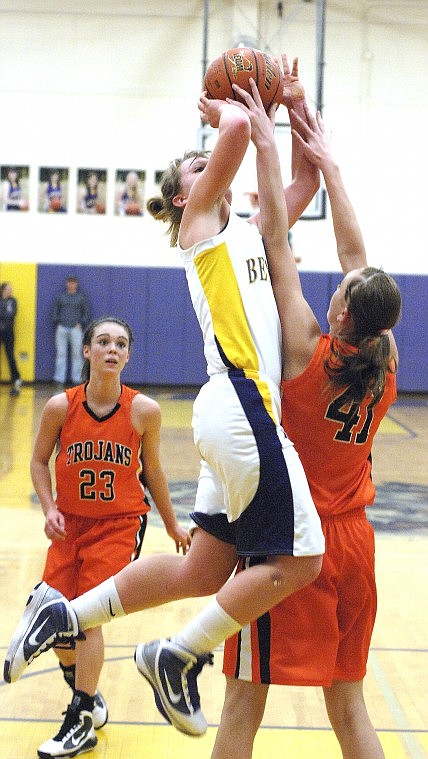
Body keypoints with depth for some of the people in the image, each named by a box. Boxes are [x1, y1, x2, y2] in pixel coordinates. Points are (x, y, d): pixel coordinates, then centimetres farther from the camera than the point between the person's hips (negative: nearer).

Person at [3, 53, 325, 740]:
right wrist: (224, 111, 10)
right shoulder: (199, 219, 4)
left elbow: (308, 178, 30)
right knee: (297, 559, -8)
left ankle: (65, 613, 17)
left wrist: (291, 105, 25)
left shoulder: (249, 231, 26)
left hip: (239, 409, 9)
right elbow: (237, 131, -11)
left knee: (203, 572, 8)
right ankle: (176, 658, 3)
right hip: (240, 405, -9)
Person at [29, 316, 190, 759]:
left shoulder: (143, 411, -12)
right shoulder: (60, 406, -10)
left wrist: (171, 525, 11)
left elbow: (151, 469, 3)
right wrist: (49, 509, -11)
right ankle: (87, 699, 30)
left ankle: (82, 723, 3)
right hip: (69, 523, 3)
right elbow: (39, 462, 4)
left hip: (119, 525, -3)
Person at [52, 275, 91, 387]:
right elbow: (55, 310, 15)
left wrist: (81, 324, -3)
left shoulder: (81, 297, 7)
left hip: (76, 328, -2)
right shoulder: (61, 296, 12)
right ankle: (59, 379, 3)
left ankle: (77, 378, 1)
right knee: (60, 353, 0)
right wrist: (56, 322, 3)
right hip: (62, 328, 2)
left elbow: (86, 312, 8)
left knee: (77, 354, -3)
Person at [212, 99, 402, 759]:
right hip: (353, 539, 6)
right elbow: (356, 254, 4)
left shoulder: (308, 354, -17)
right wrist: (328, 165, 10)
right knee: (347, 702, 14)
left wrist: (267, 143, -7)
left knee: (244, 703, 5)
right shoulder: (386, 361, -4)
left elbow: (277, 242, -13)